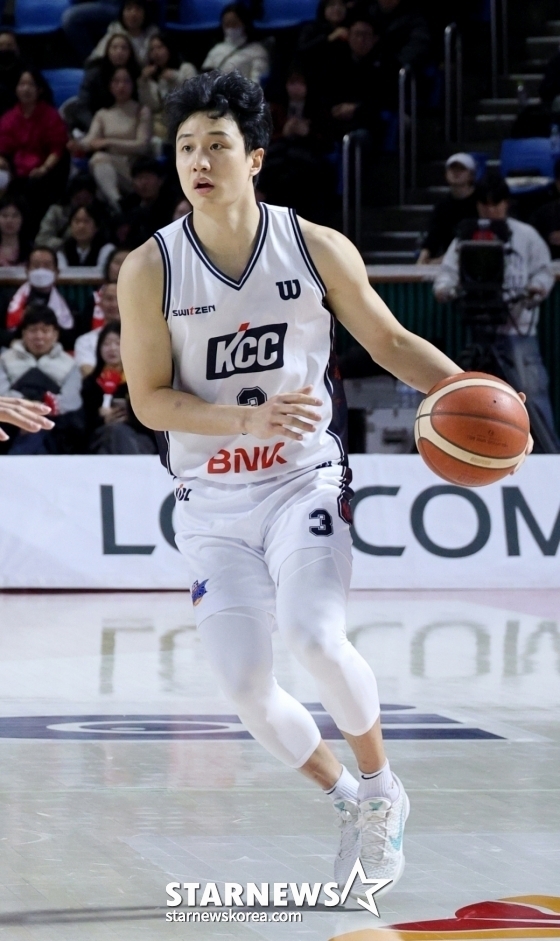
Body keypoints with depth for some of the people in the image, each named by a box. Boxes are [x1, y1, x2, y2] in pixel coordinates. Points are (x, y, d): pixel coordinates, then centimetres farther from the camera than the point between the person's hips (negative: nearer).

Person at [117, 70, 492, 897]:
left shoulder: (317, 249, -5)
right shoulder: (150, 269, -7)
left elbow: (388, 341, 5)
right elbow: (150, 399, -7)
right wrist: (252, 419, -22)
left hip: (305, 481, -1)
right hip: (212, 504, 2)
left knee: (314, 637, -24)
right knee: (246, 688, -5)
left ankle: (381, 790, 2)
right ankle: (348, 801, 22)